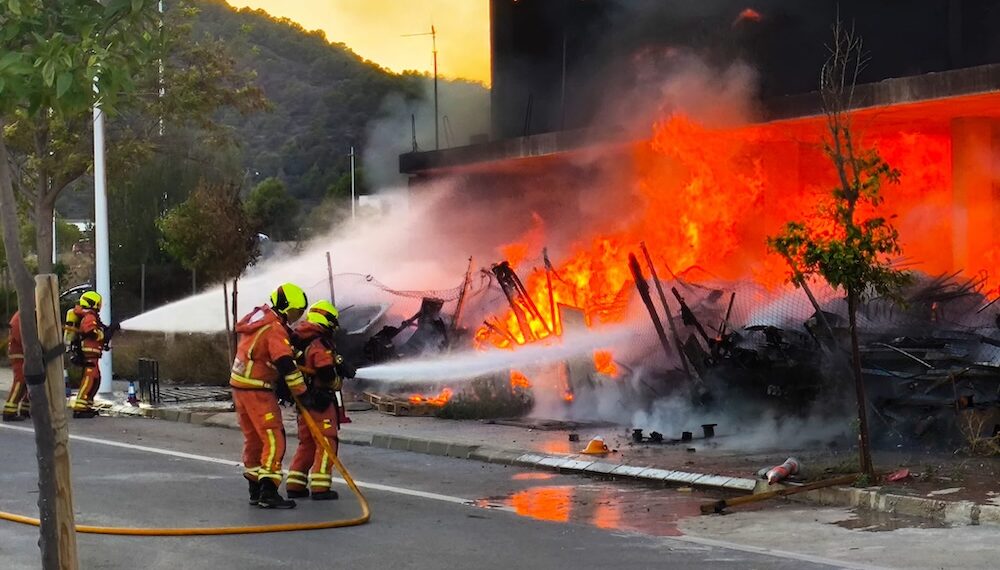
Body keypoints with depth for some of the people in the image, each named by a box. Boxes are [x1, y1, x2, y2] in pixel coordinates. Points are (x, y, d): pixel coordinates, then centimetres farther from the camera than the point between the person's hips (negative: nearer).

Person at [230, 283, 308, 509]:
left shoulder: (259, 317, 12)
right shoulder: (275, 329, -17)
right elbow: (286, 365, -23)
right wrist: (302, 392, -17)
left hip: (240, 385, 10)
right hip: (257, 390, -10)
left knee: (253, 438, 16)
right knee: (274, 439, -10)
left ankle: (255, 490, 23)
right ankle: (268, 493, -16)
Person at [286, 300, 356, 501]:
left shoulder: (299, 342, 11)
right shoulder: (320, 343, -17)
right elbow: (326, 371, -26)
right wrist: (343, 371, -6)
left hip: (303, 400, 9)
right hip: (320, 400, -9)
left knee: (306, 443, 16)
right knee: (326, 443, -3)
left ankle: (295, 485, 17)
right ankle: (320, 487, -6)